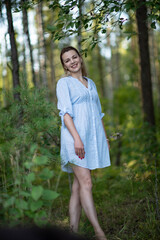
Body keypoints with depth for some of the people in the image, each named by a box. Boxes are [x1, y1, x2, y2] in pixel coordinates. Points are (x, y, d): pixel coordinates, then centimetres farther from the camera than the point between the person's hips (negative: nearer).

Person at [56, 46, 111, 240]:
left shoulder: (91, 83, 21)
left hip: (92, 137, 6)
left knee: (78, 185, 5)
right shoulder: (64, 83, 2)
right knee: (86, 183, -11)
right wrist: (76, 138, -19)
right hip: (75, 137, -6)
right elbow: (65, 112, -8)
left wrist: (105, 137, 18)